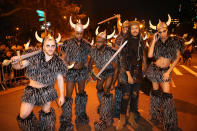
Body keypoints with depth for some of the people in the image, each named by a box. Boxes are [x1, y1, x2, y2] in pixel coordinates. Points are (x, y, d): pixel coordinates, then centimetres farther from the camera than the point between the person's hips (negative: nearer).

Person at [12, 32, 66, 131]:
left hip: (47, 91, 0)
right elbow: (18, 66, -6)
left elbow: (60, 79, -2)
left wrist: (61, 95, -1)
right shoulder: (34, 57, -8)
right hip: (32, 90, 1)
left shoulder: (57, 62, -6)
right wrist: (15, 61, -30)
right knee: (23, 115, 2)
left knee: (46, 112, 13)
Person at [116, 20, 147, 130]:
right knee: (126, 95, -2)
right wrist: (128, 75, -15)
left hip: (138, 71, 5)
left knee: (135, 95, 10)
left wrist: (145, 65, 16)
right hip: (127, 70, -5)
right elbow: (123, 59, -12)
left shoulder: (141, 41, 9)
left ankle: (132, 118, 26)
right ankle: (122, 119, 16)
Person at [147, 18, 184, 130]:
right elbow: (150, 55, -12)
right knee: (155, 92, 11)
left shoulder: (175, 41, -3)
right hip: (154, 69, 2)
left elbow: (177, 58, -1)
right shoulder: (156, 42, 2)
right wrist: (154, 41, -10)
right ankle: (156, 116, 29)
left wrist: (169, 71, -8)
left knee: (167, 95, -8)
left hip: (166, 70, -1)